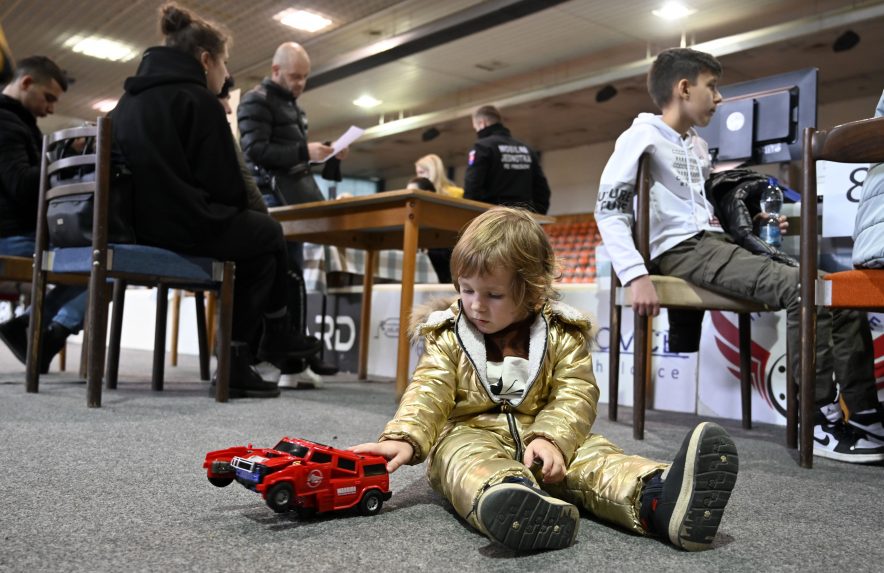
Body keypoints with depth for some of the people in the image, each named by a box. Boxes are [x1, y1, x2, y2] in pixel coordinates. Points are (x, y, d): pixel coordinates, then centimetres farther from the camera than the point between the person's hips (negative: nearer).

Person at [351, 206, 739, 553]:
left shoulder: (561, 334, 2)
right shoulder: (448, 335, 4)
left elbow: (576, 395, -5)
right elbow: (428, 391, -4)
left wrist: (552, 439, -24)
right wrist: (403, 438, -22)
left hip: (542, 437, 2)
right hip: (470, 434, -1)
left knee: (594, 456, -25)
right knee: (466, 460, -35)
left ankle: (657, 499, -54)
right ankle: (507, 498, -69)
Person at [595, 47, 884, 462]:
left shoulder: (698, 147, 24)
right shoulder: (643, 136, -2)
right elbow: (609, 209, -13)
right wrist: (635, 276, -25)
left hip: (716, 245, 9)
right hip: (683, 252, -9)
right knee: (802, 289, -26)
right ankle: (821, 422, -19)